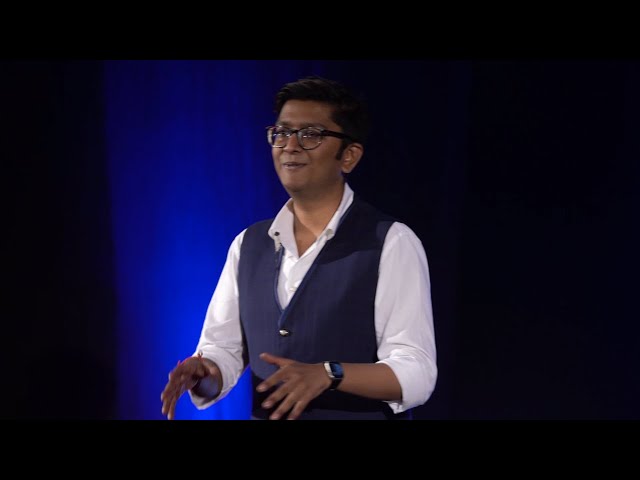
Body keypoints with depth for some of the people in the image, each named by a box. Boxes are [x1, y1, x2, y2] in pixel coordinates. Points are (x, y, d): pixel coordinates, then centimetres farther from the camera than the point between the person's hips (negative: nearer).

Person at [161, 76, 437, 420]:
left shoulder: (391, 244, -12)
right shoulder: (248, 245, 5)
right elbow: (223, 348, 4)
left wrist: (328, 374, -31)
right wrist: (203, 372, -17)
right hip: (265, 414, 5)